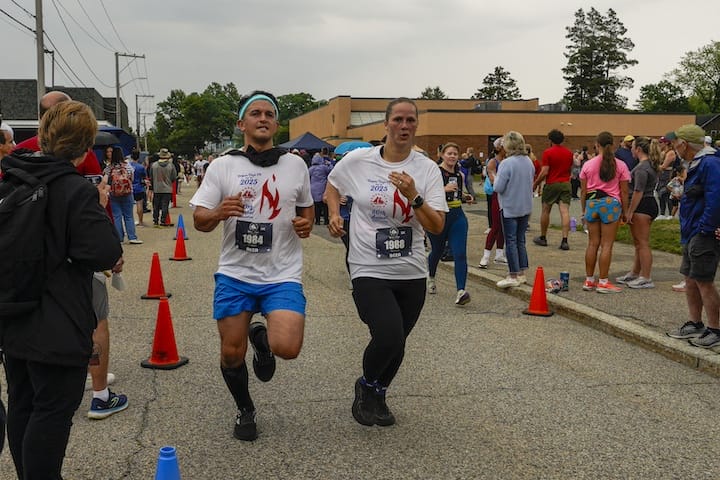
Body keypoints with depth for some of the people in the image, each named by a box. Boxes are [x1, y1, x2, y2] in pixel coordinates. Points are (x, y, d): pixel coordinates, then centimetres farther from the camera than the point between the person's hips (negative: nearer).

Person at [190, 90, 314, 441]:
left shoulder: (295, 165, 4)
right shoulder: (222, 166, -1)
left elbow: (306, 207, 20)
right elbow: (199, 221, -1)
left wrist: (306, 223, -3)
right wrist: (219, 213, -24)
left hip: (283, 275, 0)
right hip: (235, 274, 0)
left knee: (287, 348, -18)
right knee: (231, 354, 6)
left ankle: (261, 337, 19)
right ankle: (245, 410, 35)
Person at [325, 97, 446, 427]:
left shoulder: (427, 169, -3)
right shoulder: (357, 161, -4)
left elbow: (437, 227, -9)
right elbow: (332, 185, 17)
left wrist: (414, 197, -23)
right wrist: (334, 214, 0)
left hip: (412, 273, 3)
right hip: (369, 270, -3)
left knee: (396, 344, 14)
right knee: (388, 338, -20)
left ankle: (377, 396, 42)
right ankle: (366, 385, 13)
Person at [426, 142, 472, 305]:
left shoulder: (460, 175, 10)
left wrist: (465, 197, 7)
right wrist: (444, 189, -27)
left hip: (457, 217, 4)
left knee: (460, 254, -12)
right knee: (437, 251, 17)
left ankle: (461, 291, -19)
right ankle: (431, 278, 48)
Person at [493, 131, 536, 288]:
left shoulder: (506, 163, -20)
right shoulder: (529, 162, 3)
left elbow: (498, 187, -19)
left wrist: (496, 178, 0)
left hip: (509, 208, -7)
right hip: (526, 207, 7)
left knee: (511, 241, 1)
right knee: (521, 240, 14)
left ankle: (513, 276, 4)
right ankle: (522, 273, 19)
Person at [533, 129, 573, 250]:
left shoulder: (548, 153, -9)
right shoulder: (569, 153, 7)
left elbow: (545, 172, -14)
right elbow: (570, 169, 17)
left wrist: (535, 183, -3)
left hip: (551, 184, -3)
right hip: (565, 184, 4)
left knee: (545, 211, 11)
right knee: (565, 212, -4)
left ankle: (543, 238, 21)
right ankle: (564, 240, -11)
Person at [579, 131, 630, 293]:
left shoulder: (588, 165, 4)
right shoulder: (620, 165, -1)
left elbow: (583, 191, 6)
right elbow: (624, 191, -1)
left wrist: (584, 211, 15)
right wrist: (624, 211, 8)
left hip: (592, 203, 3)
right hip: (611, 203, -3)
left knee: (592, 243, 10)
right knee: (607, 245, 0)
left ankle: (589, 281, 15)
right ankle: (603, 282, 1)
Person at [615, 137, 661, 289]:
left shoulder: (642, 168, -17)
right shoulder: (651, 165, 15)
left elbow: (638, 192, -21)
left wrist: (630, 212, -17)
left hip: (642, 207, -11)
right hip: (650, 204, 11)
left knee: (643, 243, -6)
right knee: (638, 243, 18)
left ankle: (646, 279, -2)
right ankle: (635, 273, 28)